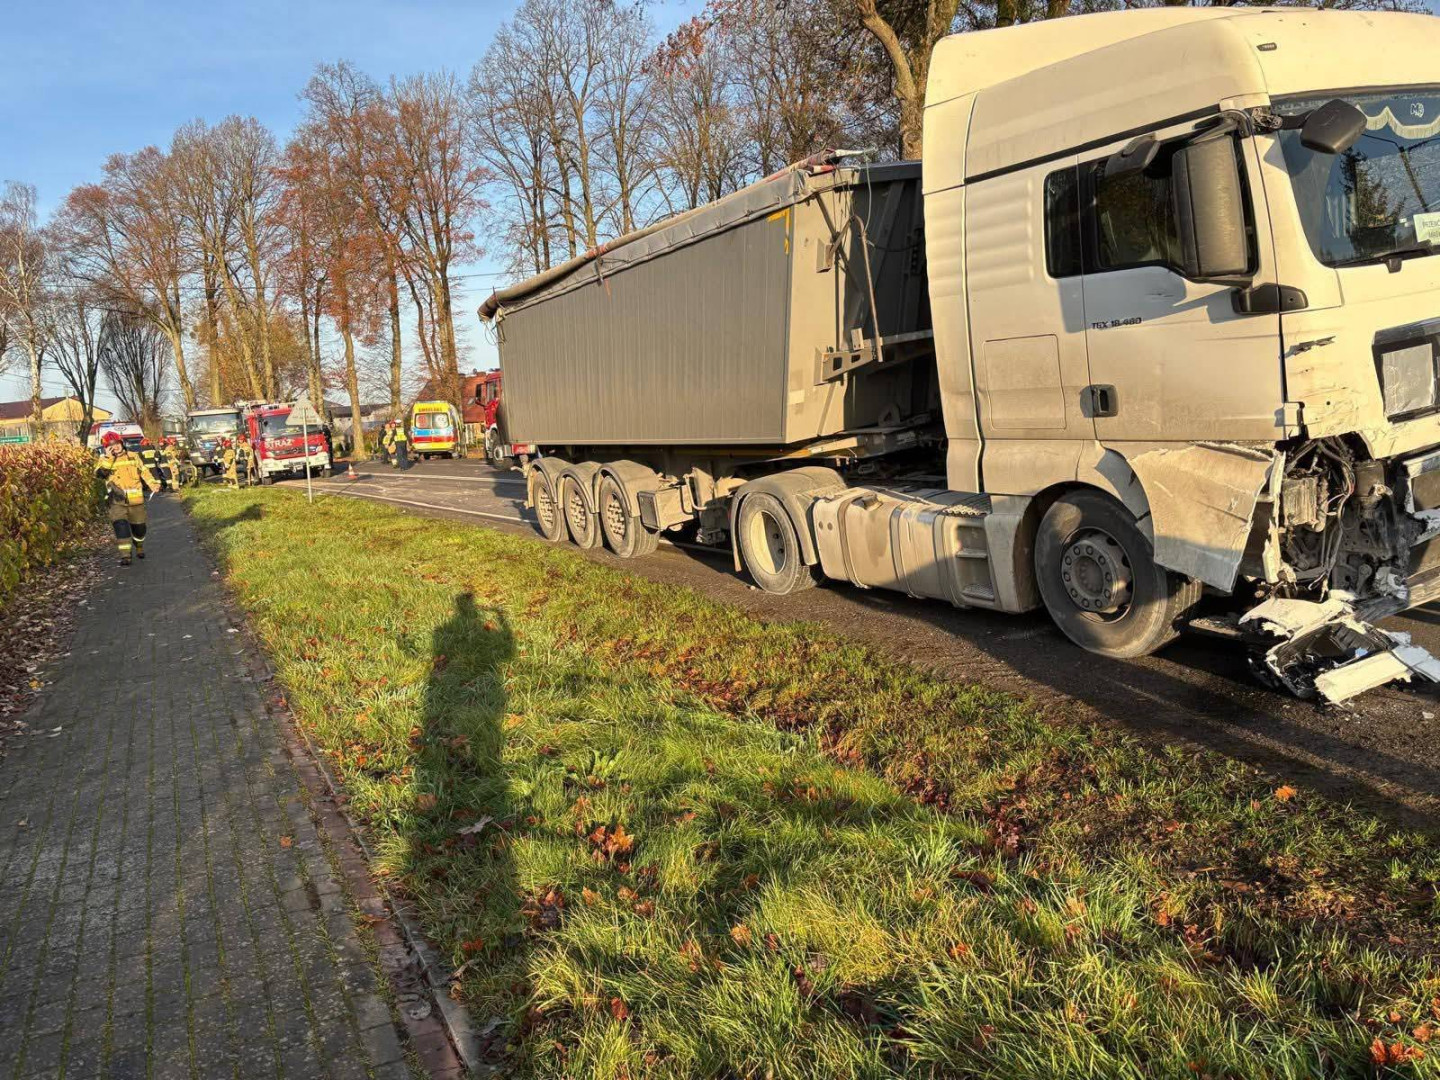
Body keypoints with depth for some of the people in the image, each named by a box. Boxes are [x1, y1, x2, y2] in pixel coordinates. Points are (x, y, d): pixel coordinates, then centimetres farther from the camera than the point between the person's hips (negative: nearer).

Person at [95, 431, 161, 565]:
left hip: (136, 500, 2)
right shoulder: (104, 460, 2)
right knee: (121, 526, -18)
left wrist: (153, 483, -3)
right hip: (117, 502, -2)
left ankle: (139, 548, 39)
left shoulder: (133, 456, 7)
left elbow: (144, 471, 10)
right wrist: (108, 458, -21)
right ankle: (125, 556, -20)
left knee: (139, 526, 13)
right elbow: (100, 473, -16)